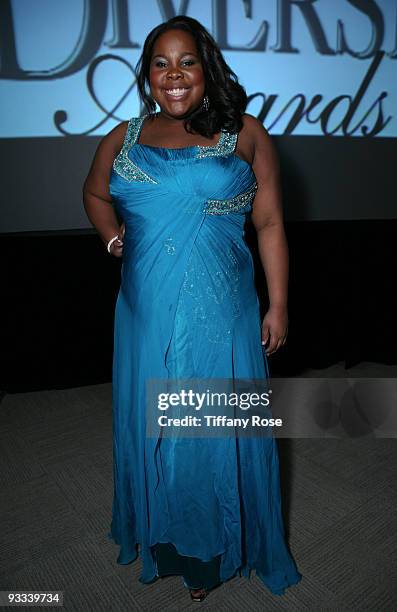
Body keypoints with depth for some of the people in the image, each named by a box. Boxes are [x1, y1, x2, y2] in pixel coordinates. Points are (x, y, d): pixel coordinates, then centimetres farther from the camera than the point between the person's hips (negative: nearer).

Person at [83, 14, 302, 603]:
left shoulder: (246, 133, 0)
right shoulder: (123, 138, 8)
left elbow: (270, 224, 0)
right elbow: (94, 193, 25)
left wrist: (278, 305, -2)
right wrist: (114, 237, 5)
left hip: (221, 316, -2)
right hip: (147, 314, 3)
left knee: (220, 431, 11)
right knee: (150, 426, 17)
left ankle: (213, 552, 40)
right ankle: (157, 534, 48)